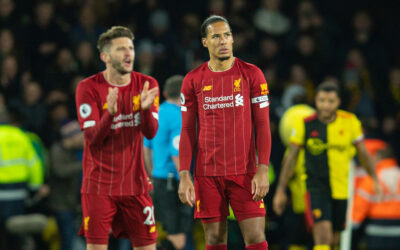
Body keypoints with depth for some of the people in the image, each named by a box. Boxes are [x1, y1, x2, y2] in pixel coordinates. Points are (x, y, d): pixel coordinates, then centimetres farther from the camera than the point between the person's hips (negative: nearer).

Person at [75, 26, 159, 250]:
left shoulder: (147, 85, 2)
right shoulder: (89, 88, -7)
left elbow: (151, 132, -5)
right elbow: (93, 139, -13)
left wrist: (145, 108, -26)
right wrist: (109, 113, -31)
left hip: (135, 183, 3)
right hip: (99, 184, -3)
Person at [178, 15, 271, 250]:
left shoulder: (252, 74, 1)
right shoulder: (193, 80, 5)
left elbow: (262, 125, 0)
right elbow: (188, 131, 7)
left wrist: (263, 170, -10)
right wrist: (184, 175, -1)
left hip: (245, 172, -1)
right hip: (207, 174, 1)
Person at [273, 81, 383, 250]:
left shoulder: (350, 122, -3)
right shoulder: (305, 124, -7)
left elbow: (363, 153, 11)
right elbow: (291, 157, 1)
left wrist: (375, 180, 15)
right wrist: (281, 191, 3)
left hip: (343, 190, 2)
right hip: (317, 188, -2)